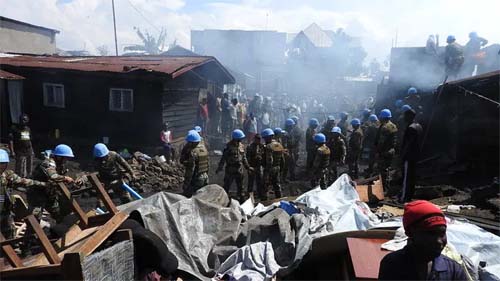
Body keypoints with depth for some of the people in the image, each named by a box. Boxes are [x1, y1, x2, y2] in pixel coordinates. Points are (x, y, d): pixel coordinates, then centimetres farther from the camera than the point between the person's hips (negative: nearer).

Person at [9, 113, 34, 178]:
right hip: (20, 153, -6)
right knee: (21, 171, -7)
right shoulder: (15, 128, -3)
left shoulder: (28, 129, 15)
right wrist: (12, 151, -14)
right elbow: (11, 140, -7)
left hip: (29, 152, 6)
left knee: (29, 170, 9)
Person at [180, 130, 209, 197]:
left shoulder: (193, 152, -21)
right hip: (205, 178, 8)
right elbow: (207, 165, 10)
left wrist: (186, 184, -17)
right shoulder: (204, 148, 4)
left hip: (195, 179, -8)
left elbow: (190, 169, -22)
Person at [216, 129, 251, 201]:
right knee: (227, 185, 2)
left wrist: (247, 167, 16)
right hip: (230, 170, -6)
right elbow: (223, 158, -14)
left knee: (240, 186, 15)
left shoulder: (241, 146, 6)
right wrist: (220, 168, -20)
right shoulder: (229, 146, -13)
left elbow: (244, 158, 16)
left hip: (239, 170, 6)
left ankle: (241, 199, 28)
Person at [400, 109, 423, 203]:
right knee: (412, 175, 15)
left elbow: (408, 144, -22)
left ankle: (404, 197, -1)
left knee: (406, 176, -5)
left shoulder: (411, 128, -19)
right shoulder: (419, 126, 12)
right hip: (415, 155, 10)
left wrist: (403, 155, -16)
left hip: (409, 156, -10)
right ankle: (410, 195, 23)